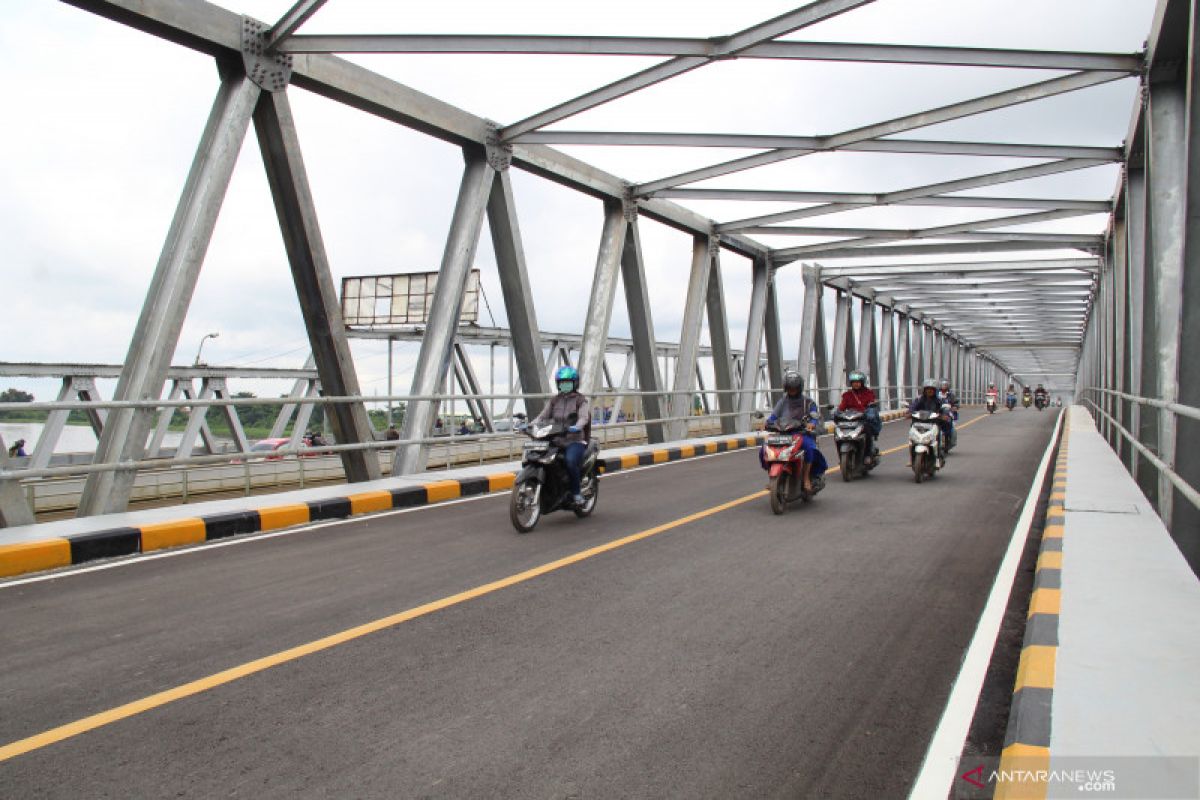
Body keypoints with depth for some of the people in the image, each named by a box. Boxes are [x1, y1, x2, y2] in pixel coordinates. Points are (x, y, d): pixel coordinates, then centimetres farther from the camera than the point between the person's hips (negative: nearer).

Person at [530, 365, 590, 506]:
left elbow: (584, 417, -16)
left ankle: (576, 492, -16)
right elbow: (543, 416, 8)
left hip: (576, 441, -5)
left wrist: (577, 427, -38)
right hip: (557, 441, 5)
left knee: (570, 460, -34)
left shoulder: (581, 400, 3)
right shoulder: (554, 400, 17)